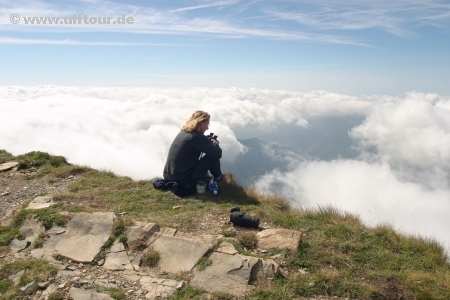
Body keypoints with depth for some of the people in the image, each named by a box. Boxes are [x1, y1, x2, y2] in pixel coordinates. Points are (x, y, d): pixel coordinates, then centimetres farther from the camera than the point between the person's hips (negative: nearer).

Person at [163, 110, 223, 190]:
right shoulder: (197, 137, -20)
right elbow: (218, 154, -17)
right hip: (183, 183, -9)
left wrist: (210, 142, 10)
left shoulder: (183, 132, 6)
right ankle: (217, 176, 22)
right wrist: (215, 144, 5)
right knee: (213, 156, -2)